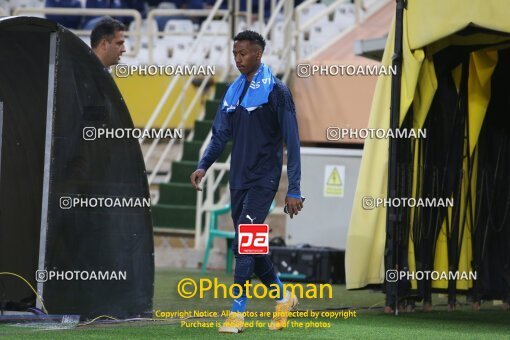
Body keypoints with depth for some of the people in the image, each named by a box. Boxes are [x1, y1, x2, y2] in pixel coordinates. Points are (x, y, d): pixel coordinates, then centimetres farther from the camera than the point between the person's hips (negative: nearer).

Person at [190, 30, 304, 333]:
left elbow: (292, 141, -9)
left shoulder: (276, 90, -8)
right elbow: (221, 134, 15)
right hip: (239, 180, 7)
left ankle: (238, 312, -12)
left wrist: (294, 189, -13)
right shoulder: (234, 91, 12)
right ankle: (283, 298, 28)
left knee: (244, 243, -15)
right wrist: (204, 166, -3)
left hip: (263, 180, -7)